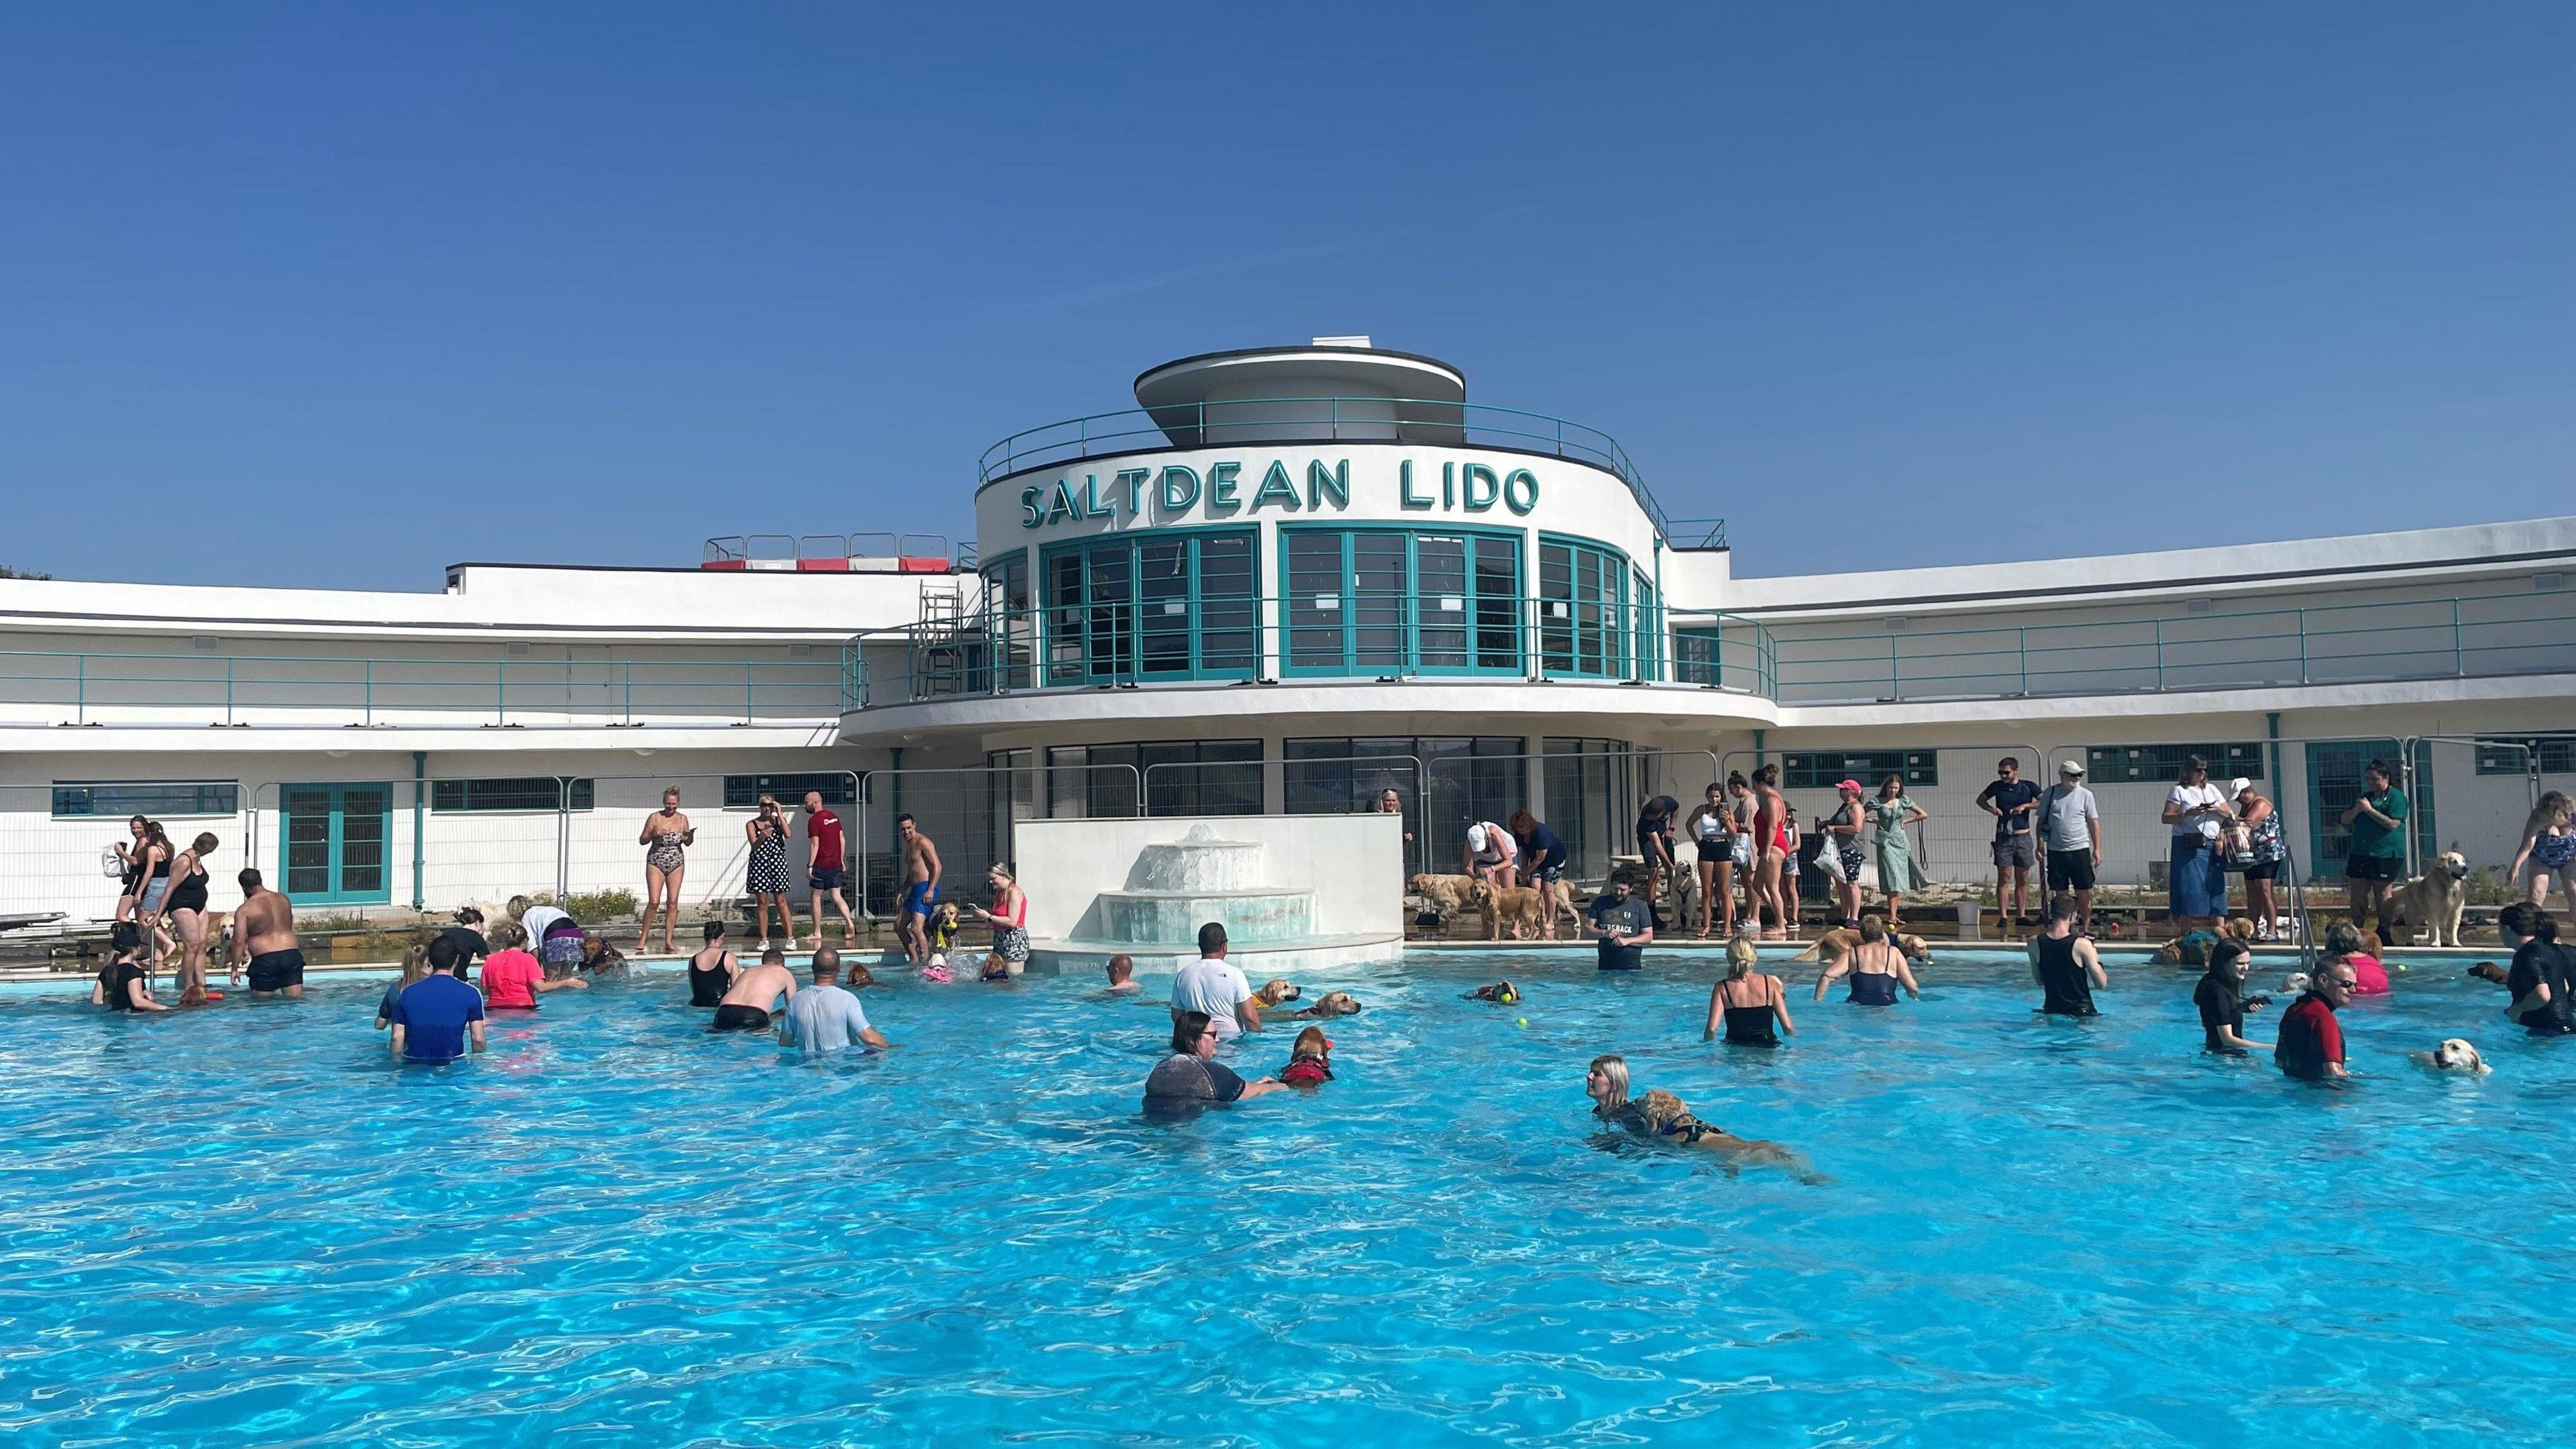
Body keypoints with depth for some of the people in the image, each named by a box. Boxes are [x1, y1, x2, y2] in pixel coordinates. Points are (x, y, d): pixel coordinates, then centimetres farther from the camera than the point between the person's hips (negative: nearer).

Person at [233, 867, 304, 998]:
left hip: (264, 960, -4)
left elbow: (239, 942, -8)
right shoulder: (284, 900, 11)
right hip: (291, 954, 4)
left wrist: (235, 968, 1)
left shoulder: (244, 910, -4)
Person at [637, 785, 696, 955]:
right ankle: (643, 938, 3)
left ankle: (668, 941, 5)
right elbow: (642, 840, 0)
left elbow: (687, 843, 13)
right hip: (656, 862, -3)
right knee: (653, 902, -10)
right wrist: (654, 835, -18)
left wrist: (691, 836, -9)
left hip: (676, 863, 3)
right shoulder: (655, 817, -4)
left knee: (673, 902, 0)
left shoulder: (682, 819, 4)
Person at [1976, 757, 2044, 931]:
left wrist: (2025, 806, -18)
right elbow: (1980, 799, 17)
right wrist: (1990, 808, -3)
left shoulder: (2028, 787, 1)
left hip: (2023, 837, 1)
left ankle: (2021, 916, 12)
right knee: (2004, 878, -4)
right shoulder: (1997, 786, 3)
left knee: (2022, 879, 6)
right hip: (2003, 837, -1)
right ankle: (2003, 917, -3)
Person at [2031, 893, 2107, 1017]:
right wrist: (2093, 952, 4)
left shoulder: (2034, 943, -3)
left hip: (2051, 1010, 4)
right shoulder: (2083, 944, -14)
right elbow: (2102, 984, -8)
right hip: (2081, 1010, -3)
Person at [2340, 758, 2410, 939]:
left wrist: (2369, 810, -14)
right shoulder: (2365, 796, 18)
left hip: (2385, 854, -7)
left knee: (2383, 894, 1)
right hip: (2359, 853, 7)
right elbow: (2345, 820, 17)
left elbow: (2393, 823, -17)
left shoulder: (2396, 797, -4)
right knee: (2357, 894, 5)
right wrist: (2356, 810, -3)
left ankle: (2384, 932, 10)